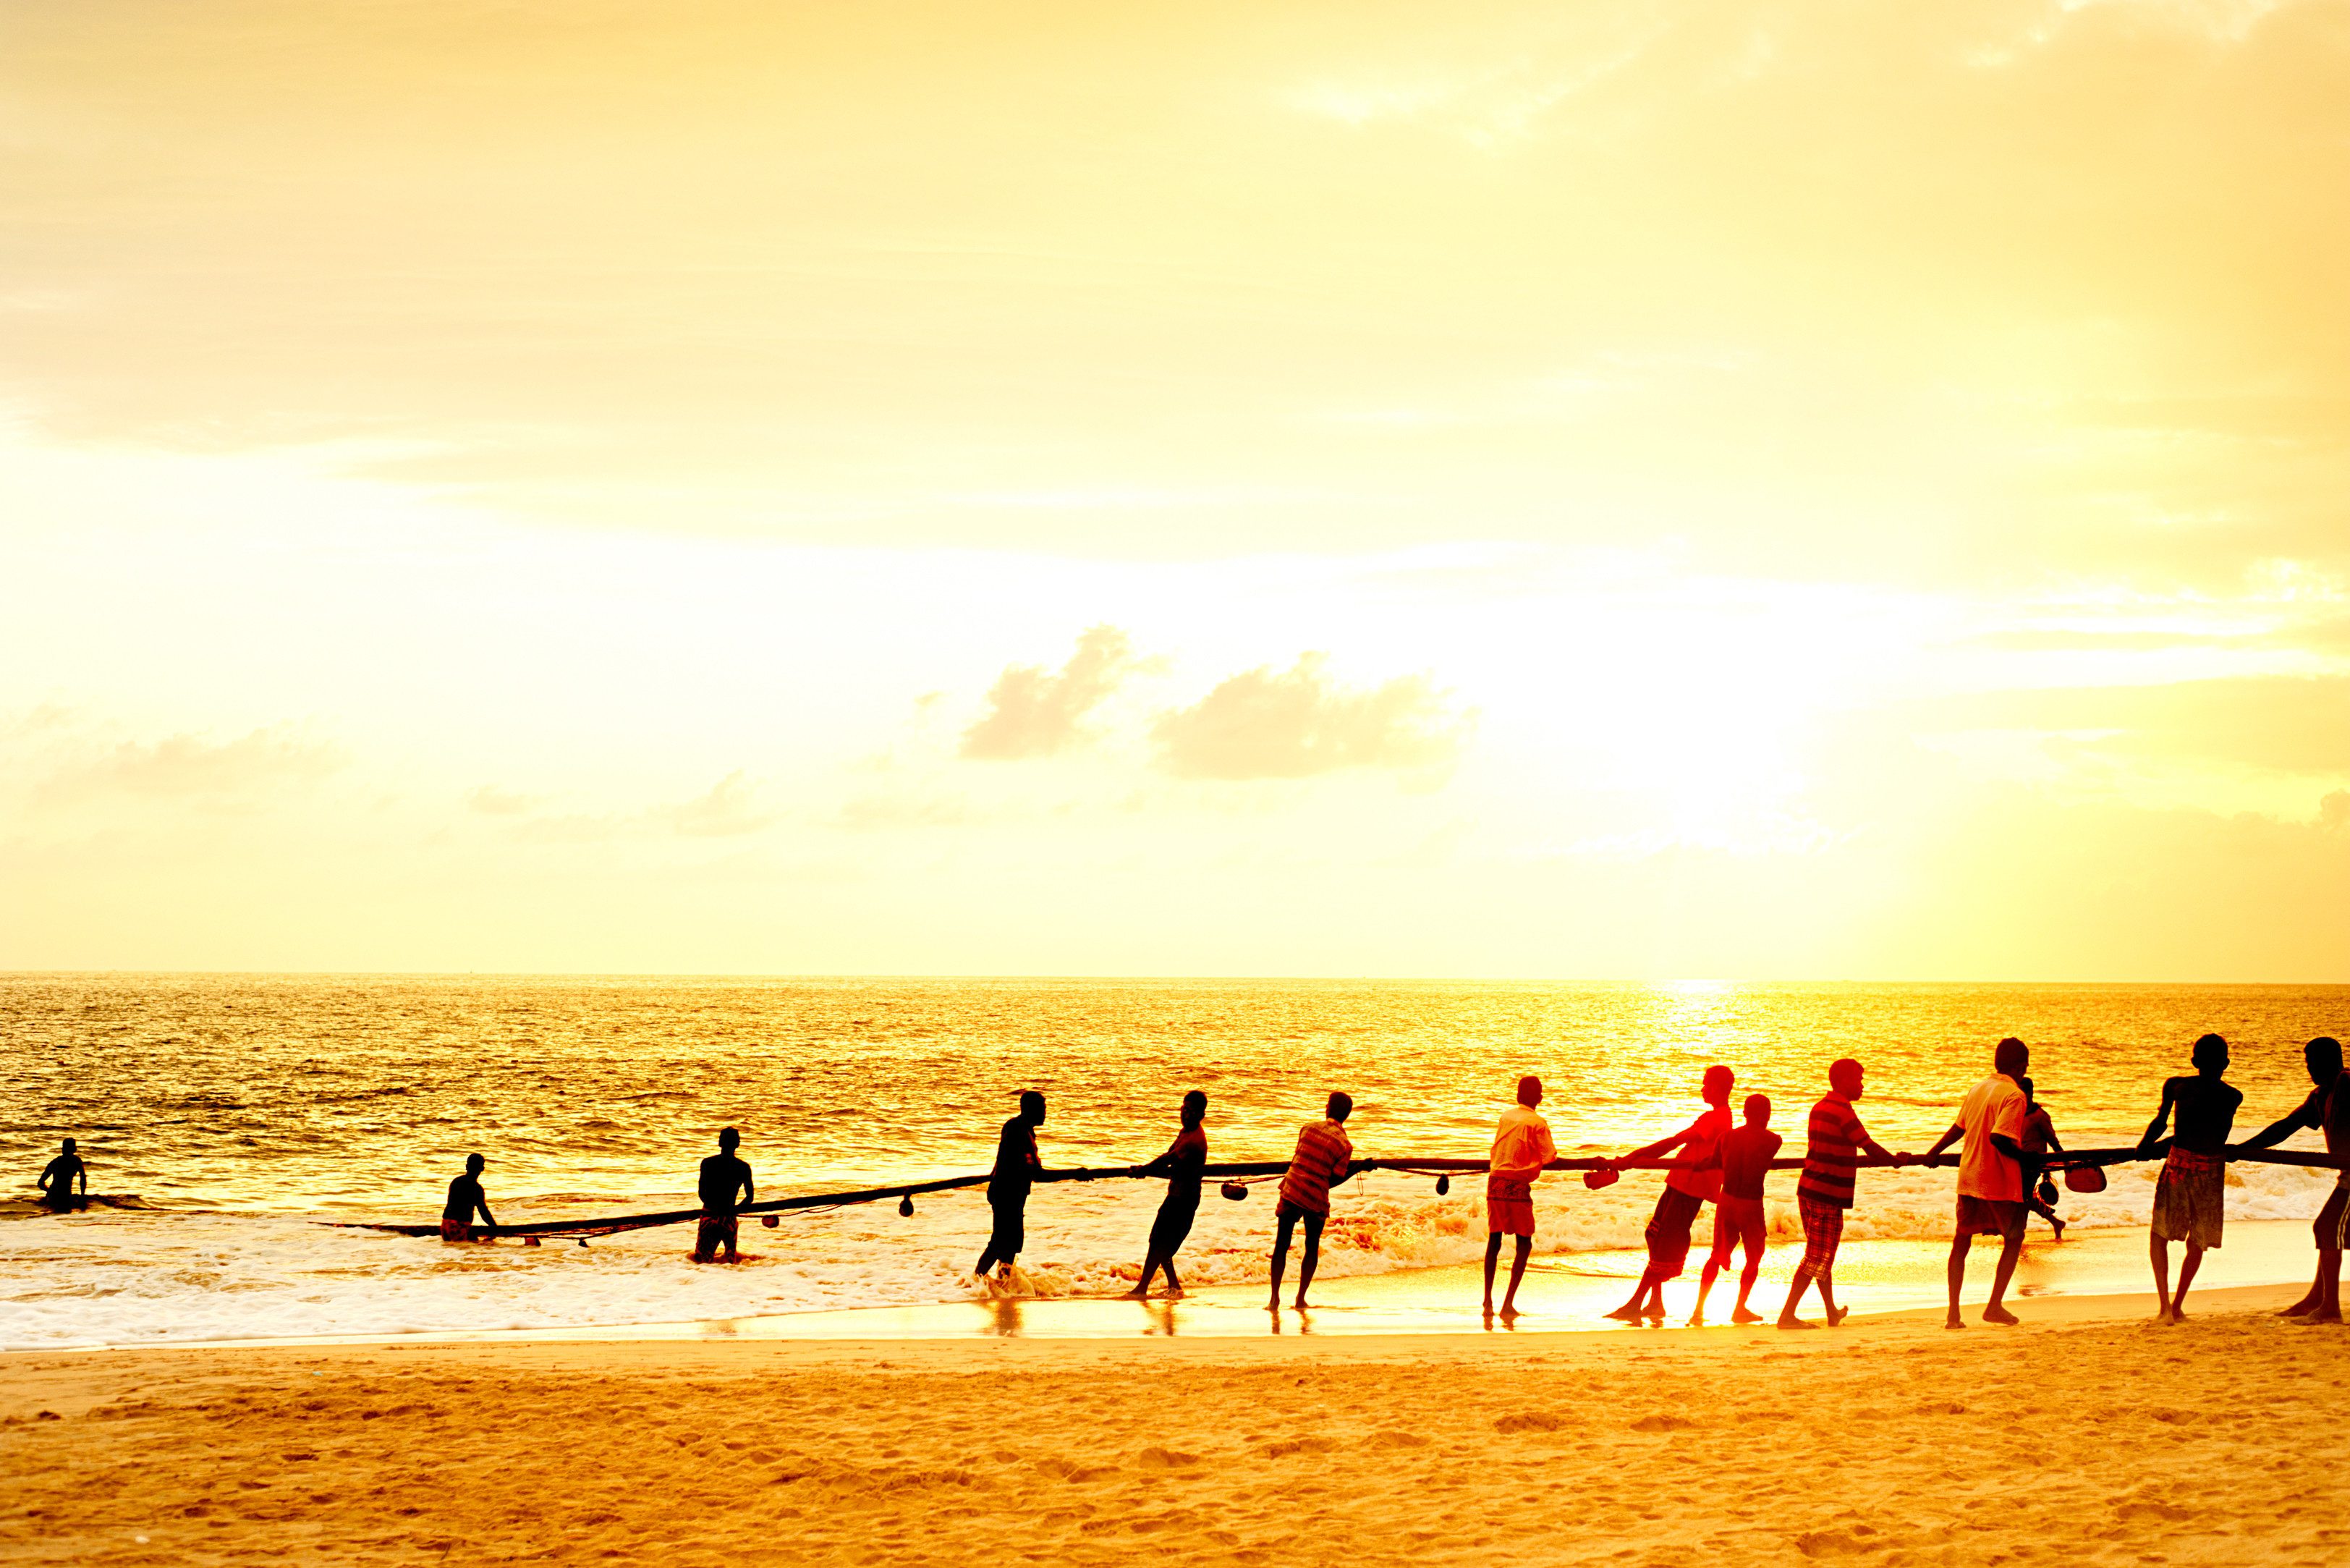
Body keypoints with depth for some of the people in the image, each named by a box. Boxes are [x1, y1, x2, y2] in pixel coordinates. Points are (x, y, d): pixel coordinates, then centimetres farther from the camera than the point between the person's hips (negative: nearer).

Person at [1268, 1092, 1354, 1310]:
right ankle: (1300, 1298, 15)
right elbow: (1335, 1179, -7)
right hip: (1316, 1198, -2)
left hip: (1291, 1192, 2)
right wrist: (1357, 1168, 9)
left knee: (1281, 1245, 9)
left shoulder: (1308, 1128, 0)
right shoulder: (1345, 1145, -9)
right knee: (1312, 1248, 16)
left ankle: (1275, 1298, 5)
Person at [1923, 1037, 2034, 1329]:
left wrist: (1932, 1154, 31)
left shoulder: (1977, 1088, 9)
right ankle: (1995, 1306, 6)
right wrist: (2027, 1159, -15)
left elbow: (1958, 1129, 19)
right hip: (1999, 1181, -6)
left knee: (1961, 1241, 12)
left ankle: (1953, 1313, 8)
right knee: (2013, 1239, 12)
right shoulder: (2014, 1095, -14)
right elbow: (1999, 1138, -25)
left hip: (1968, 1176, 6)